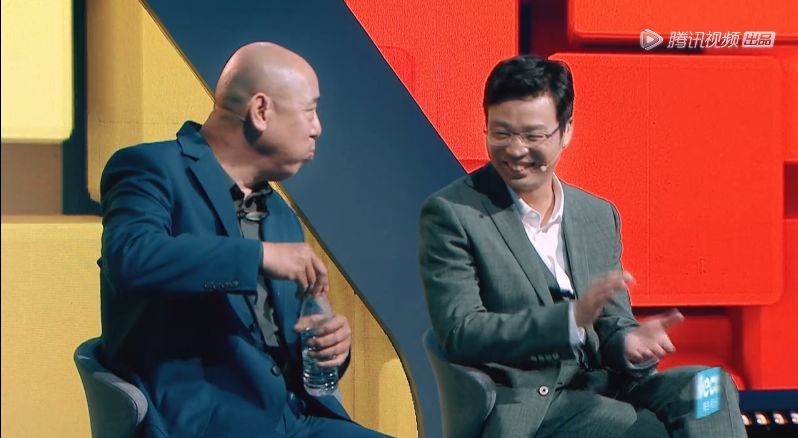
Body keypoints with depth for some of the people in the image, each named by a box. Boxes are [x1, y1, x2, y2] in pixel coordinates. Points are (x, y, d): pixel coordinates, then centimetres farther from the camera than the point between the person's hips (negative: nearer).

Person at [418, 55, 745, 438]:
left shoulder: (599, 216, 15)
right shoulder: (450, 214, -3)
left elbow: (611, 324, 15)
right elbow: (459, 334, -12)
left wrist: (628, 340, -11)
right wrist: (572, 317, -24)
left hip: (600, 391, 6)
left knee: (709, 387, -20)